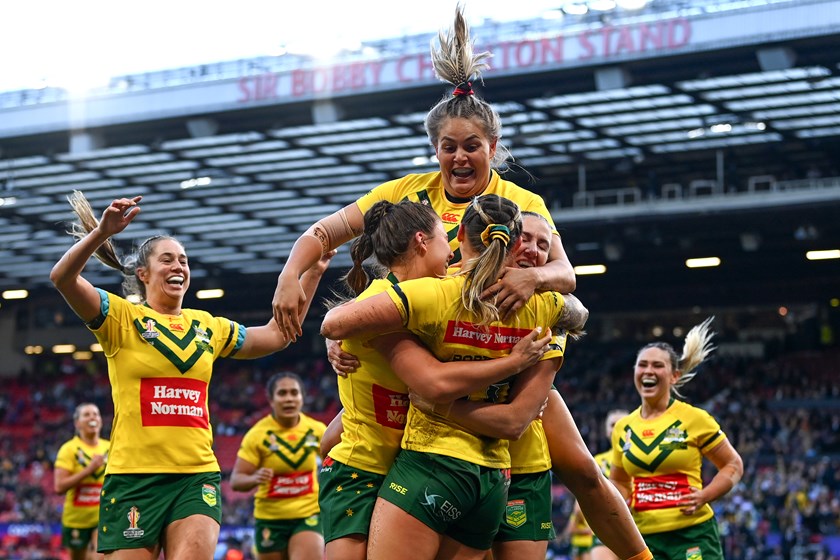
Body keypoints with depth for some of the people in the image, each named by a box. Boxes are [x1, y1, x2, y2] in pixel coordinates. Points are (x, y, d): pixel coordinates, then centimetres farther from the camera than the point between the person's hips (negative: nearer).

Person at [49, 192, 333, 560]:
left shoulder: (208, 327, 17)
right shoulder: (123, 317, 2)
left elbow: (276, 335, 25)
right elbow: (63, 278, -13)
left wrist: (312, 274, 21)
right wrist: (101, 233, -28)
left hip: (198, 477, 3)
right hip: (134, 476, -3)